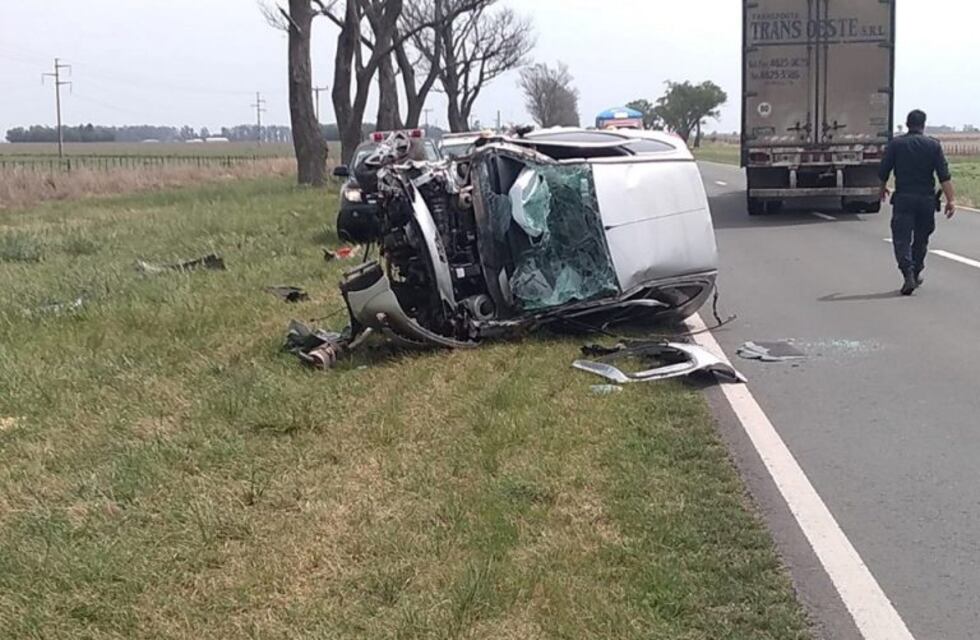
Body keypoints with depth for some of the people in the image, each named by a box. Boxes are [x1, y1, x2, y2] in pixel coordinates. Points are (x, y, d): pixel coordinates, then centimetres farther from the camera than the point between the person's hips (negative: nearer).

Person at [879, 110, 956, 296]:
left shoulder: (896, 144, 0)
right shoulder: (934, 145, 1)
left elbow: (883, 171, 3)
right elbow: (944, 175, -6)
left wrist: (883, 188, 22)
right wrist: (951, 199, -6)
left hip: (903, 198, -2)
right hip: (927, 200, 2)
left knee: (902, 238, -4)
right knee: (921, 238, 17)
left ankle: (908, 274, -22)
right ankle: (916, 274, 28)